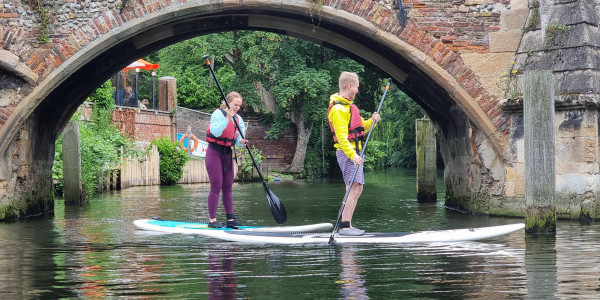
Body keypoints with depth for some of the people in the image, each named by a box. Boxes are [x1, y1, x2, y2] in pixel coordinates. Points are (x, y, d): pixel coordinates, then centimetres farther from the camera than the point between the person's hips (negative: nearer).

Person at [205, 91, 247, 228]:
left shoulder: (238, 119, 10)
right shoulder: (218, 114, -12)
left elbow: (237, 139, 9)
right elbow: (215, 132, -26)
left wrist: (241, 141, -14)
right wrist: (227, 118, -31)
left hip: (227, 154, 7)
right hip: (214, 153, -7)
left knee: (228, 187, 9)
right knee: (216, 187, -9)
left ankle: (230, 219, 14)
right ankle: (212, 220, -5)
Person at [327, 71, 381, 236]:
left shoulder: (348, 105, 19)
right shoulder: (338, 109, -14)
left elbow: (360, 127, 25)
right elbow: (341, 136, -23)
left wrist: (372, 121, 6)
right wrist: (352, 155, -30)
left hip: (354, 153, 11)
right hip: (347, 153, -11)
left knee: (357, 189, 11)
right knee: (353, 188, -16)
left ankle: (348, 225, 14)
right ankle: (344, 227, -18)